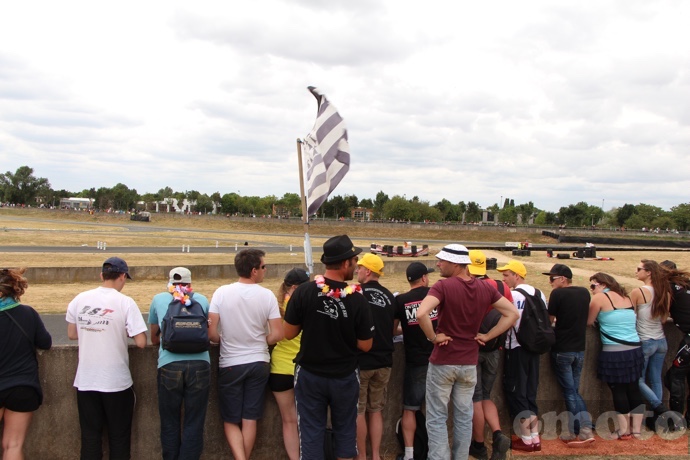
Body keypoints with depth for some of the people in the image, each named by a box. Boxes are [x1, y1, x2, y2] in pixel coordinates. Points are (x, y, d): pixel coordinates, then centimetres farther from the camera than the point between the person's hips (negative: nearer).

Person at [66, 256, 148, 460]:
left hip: (86, 381, 3)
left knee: (90, 437, 13)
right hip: (116, 382, -3)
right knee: (119, 437, 11)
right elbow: (141, 342, -15)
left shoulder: (80, 299, -1)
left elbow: (72, 334, 10)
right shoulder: (125, 302, -12)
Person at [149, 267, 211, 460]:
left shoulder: (159, 299, 17)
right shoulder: (202, 300, 18)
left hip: (169, 365, 0)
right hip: (199, 364, 0)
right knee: (194, 424, 6)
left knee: (170, 424, 12)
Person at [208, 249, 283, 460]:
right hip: (258, 363, 1)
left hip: (230, 364, -1)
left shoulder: (221, 292, -10)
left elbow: (211, 333, -11)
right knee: (250, 420, 12)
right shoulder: (267, 295, -9)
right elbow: (277, 335, -8)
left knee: (231, 420, 11)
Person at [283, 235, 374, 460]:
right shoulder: (358, 300, -16)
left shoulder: (303, 292, -14)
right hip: (345, 377, 0)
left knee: (311, 432, 11)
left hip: (309, 375, 0)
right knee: (345, 431, 18)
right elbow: (365, 345, -8)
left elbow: (289, 333, -6)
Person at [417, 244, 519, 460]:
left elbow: (421, 313, -32)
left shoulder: (443, 286, -17)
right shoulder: (485, 288, 1)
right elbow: (512, 313, 4)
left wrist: (433, 337, -16)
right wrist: (487, 336, 3)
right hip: (469, 362, 5)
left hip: (442, 361, -5)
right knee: (464, 417, 15)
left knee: (437, 418, 5)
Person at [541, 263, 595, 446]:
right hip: (580, 349, 5)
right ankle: (586, 429, 6)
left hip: (562, 350, -5)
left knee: (569, 392, 3)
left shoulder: (558, 294, -13)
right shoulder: (584, 292, 5)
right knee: (574, 390, 16)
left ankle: (577, 433, 6)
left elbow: (549, 320, -6)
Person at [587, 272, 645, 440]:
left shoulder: (600, 298, -6)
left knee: (618, 390, 4)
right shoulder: (626, 296, 14)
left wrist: (598, 317, 19)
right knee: (633, 388, 12)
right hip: (635, 349, 6)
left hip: (615, 352, -6)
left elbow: (588, 322, 0)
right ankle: (637, 429, 19)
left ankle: (624, 431, 13)